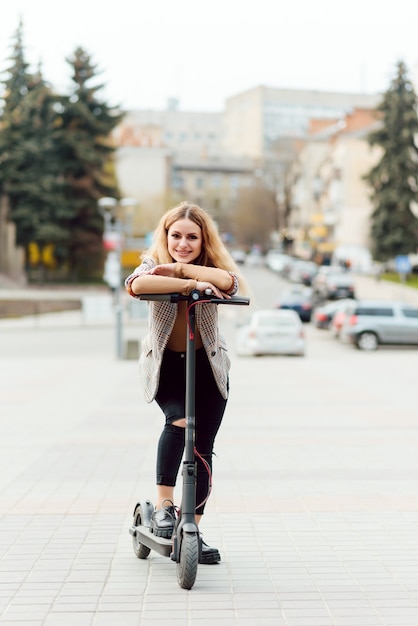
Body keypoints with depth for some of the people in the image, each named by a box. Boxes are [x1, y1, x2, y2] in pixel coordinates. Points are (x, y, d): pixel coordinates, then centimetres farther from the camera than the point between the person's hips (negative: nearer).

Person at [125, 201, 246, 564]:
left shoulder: (212, 268, -7)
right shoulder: (154, 264, -10)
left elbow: (228, 280, -33)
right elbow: (137, 284, -35)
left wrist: (180, 268, -29)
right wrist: (190, 284, -36)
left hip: (208, 365, 2)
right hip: (164, 363, -2)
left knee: (202, 448, 1)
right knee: (180, 419, -30)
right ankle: (163, 505, -17)